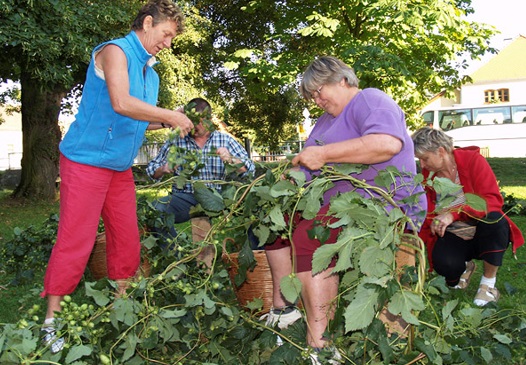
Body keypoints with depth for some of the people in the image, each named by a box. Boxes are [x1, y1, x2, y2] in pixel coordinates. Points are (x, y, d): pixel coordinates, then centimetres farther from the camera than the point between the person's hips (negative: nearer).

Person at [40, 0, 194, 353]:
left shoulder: (149, 70, 16)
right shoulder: (115, 51, -10)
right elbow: (121, 103, -26)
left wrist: (168, 121, 3)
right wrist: (170, 116, -17)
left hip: (121, 166, 8)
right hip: (87, 160, -8)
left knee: (127, 239, 9)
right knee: (75, 241, -5)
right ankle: (51, 321, 6)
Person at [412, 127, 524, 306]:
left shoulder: (473, 159, -13)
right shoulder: (427, 174, -2)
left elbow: (493, 201, -25)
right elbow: (426, 217, 2)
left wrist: (454, 213, -39)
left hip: (485, 233, -2)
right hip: (453, 237, 2)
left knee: (494, 219, -37)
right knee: (444, 264, -31)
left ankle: (489, 283, -15)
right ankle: (465, 266, 11)